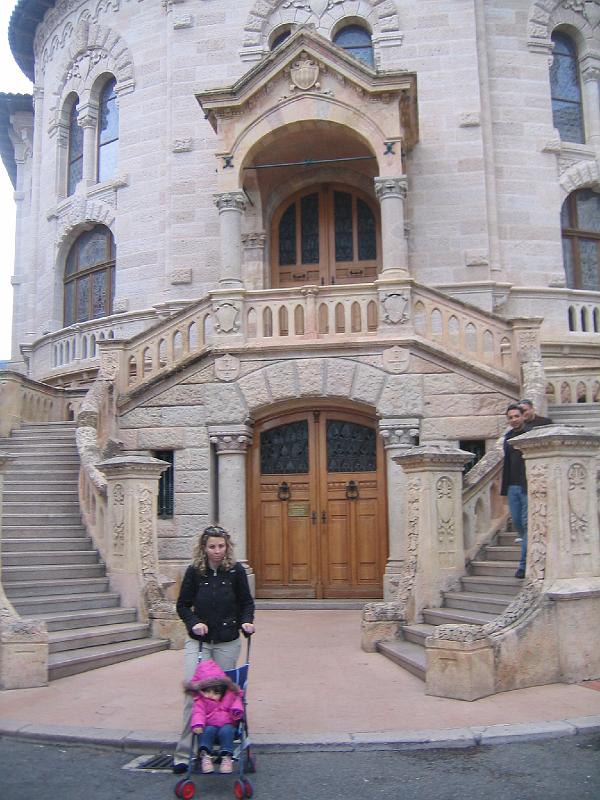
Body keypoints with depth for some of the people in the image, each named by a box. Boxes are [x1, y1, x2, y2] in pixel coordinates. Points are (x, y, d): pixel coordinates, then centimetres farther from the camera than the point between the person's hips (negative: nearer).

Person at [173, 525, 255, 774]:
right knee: (193, 692, -7)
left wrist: (246, 622, -11)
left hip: (227, 642, 0)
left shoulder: (236, 570, -4)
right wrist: (194, 622, -12)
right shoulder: (194, 571, -4)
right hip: (198, 641, 0)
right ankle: (184, 753, 0)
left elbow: (246, 602, 6)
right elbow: (182, 605, 4)